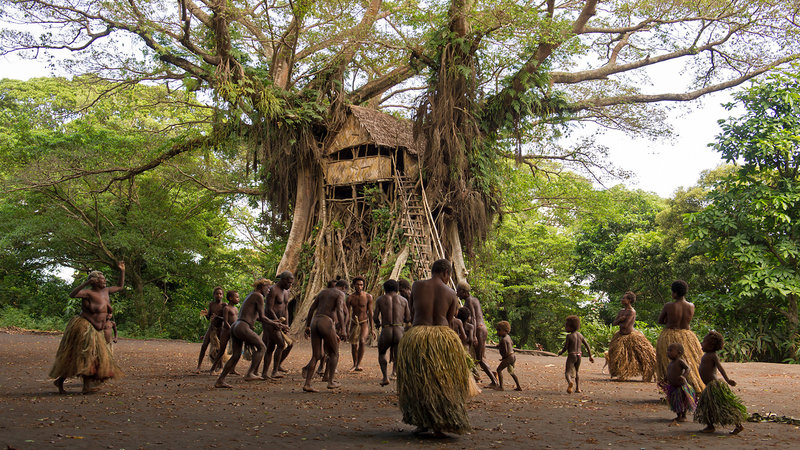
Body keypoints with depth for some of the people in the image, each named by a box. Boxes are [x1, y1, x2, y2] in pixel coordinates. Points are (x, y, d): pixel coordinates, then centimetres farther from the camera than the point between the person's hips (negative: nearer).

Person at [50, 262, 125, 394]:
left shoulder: (105, 291, 10)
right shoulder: (89, 293, -13)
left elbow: (120, 286, 23)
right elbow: (72, 294, -29)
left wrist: (122, 271, 16)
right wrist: (86, 283, -35)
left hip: (96, 331, 9)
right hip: (84, 328, -8)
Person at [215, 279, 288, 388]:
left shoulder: (250, 295, 24)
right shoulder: (259, 296, -4)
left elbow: (255, 316, 29)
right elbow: (262, 317, -7)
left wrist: (273, 322, 27)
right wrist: (274, 324, 5)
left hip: (234, 327, 9)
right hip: (243, 327, -9)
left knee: (236, 355, 12)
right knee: (262, 347, -1)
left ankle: (219, 381, 12)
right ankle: (250, 374, -9)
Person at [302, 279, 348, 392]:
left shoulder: (322, 292, 24)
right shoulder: (340, 294, 5)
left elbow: (311, 309, 20)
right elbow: (340, 311, -11)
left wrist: (307, 326, 22)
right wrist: (342, 330, -15)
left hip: (314, 323, 6)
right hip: (327, 323, -6)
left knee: (316, 356, 8)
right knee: (334, 353, 13)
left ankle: (307, 384, -2)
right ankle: (331, 381, 12)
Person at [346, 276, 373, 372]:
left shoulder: (368, 297, -11)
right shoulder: (350, 298, -7)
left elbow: (370, 313, -6)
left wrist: (371, 328, -7)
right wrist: (347, 329, -4)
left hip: (364, 322, -3)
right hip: (354, 323, 3)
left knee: (362, 341, -25)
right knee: (354, 345, 10)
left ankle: (359, 364, -22)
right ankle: (354, 365, 29)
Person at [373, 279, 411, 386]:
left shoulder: (380, 299, 8)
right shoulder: (404, 300, 12)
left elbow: (375, 318, 2)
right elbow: (408, 319, 12)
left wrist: (378, 323, 24)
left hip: (386, 332, 0)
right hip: (400, 332, 1)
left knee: (381, 353, 27)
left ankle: (385, 377, 12)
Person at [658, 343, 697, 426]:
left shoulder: (680, 361, -14)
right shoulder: (670, 363, 11)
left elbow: (687, 368, -24)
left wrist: (683, 376, -40)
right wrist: (663, 381, 17)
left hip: (681, 385, -8)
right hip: (672, 386, 8)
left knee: (682, 401, 2)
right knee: (674, 402, 14)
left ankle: (683, 416, 15)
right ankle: (678, 416, 27)